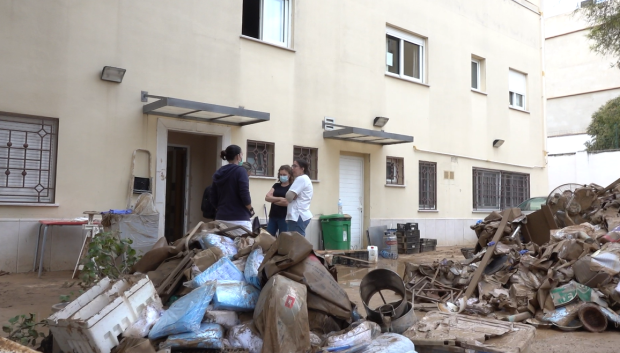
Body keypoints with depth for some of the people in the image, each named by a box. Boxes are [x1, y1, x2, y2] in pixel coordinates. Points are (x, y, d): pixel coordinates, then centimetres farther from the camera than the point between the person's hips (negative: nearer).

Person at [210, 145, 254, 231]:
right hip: (239, 219, -7)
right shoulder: (240, 171, -8)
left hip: (221, 218, 7)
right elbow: (244, 195, -15)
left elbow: (213, 199, 13)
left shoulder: (218, 173, 11)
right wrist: (250, 210, 1)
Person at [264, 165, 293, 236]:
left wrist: (273, 200, -3)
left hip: (284, 217, -5)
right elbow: (267, 197, 2)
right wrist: (279, 199, -14)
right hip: (272, 216, 5)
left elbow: (287, 202, -15)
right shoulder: (276, 185, 13)